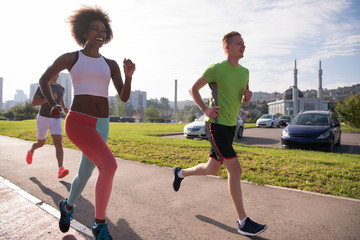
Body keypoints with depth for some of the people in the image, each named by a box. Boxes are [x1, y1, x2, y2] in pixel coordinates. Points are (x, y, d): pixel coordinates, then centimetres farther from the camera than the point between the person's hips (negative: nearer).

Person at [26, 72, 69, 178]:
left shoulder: (61, 88, 9)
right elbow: (33, 103, -15)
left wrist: (64, 108, 11)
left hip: (56, 120, 3)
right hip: (43, 119, -2)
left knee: (58, 143, -17)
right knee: (40, 143, 15)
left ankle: (61, 170, -26)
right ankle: (31, 151, 53)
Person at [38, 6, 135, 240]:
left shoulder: (110, 64, 12)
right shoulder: (69, 58, 5)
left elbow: (125, 97, 4)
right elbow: (43, 80, 16)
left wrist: (129, 74, -15)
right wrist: (53, 104, -1)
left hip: (101, 125, 5)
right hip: (77, 122, -5)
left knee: (84, 176, 16)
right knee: (110, 165, -27)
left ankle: (68, 205, 51)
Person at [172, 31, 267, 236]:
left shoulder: (244, 72, 13)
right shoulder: (216, 69, -8)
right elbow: (193, 89, 0)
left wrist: (248, 96, -1)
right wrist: (205, 109, -14)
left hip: (230, 126, 8)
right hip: (216, 126, -8)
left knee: (212, 169, 16)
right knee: (235, 170, -11)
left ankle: (180, 173, 43)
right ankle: (243, 222, 1)